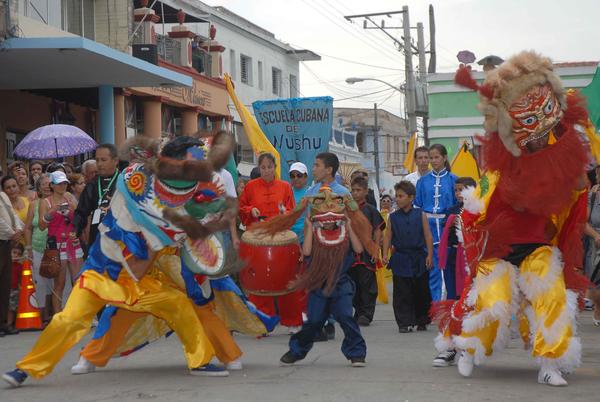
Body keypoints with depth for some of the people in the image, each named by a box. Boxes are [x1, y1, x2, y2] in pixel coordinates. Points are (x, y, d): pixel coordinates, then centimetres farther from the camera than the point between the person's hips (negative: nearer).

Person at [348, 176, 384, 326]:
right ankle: (358, 312, 18)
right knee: (353, 285, 8)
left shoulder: (371, 210, 1)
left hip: (367, 253, -4)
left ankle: (366, 314, -2)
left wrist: (376, 251, -8)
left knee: (367, 285, -5)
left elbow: (378, 231, 0)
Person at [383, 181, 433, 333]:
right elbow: (388, 236, 6)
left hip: (419, 258, 0)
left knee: (421, 292, 7)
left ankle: (422, 321, 21)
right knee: (401, 293, -3)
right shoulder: (393, 217, 4)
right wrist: (385, 254, -6)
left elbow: (428, 236, 0)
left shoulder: (420, 215, 1)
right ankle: (404, 322, 1)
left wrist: (429, 255, -6)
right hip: (400, 259, 1)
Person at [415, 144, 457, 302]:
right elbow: (417, 205, 9)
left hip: (446, 226, -1)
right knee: (432, 267, 3)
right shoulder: (423, 181, 7)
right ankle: (434, 303, 10)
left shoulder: (452, 180, 2)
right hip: (428, 226, 1)